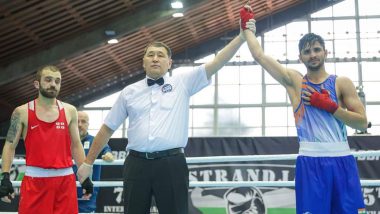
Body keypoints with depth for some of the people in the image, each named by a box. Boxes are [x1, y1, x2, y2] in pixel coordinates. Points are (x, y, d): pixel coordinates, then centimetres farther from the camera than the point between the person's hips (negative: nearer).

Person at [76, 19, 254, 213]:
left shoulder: (183, 82, 7)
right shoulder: (129, 92, 12)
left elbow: (217, 63, -1)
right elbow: (107, 129, 16)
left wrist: (242, 37, -11)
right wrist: (88, 162, 16)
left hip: (172, 164, -1)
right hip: (136, 164, 2)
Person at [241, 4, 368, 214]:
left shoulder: (342, 83, 7)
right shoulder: (294, 81, 7)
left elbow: (362, 122, 2)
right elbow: (259, 55, 6)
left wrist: (329, 106, -8)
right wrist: (248, 28, 15)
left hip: (342, 160, 1)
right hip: (310, 162, -1)